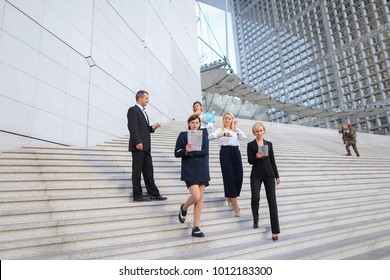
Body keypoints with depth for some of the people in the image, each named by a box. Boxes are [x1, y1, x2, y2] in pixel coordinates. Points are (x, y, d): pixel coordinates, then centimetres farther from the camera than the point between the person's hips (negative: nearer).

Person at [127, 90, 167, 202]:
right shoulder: (133, 110, -6)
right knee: (137, 171, 0)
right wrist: (138, 142, -22)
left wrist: (152, 128, 4)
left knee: (148, 171, 9)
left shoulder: (143, 111, 21)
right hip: (138, 146, -9)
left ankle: (154, 194, 15)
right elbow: (133, 128, -16)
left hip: (145, 146, 9)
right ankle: (137, 195, 10)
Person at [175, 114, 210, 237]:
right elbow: (177, 153, 1)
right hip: (189, 170, -2)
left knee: (200, 199, 4)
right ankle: (183, 208, 22)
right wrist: (185, 150, -19)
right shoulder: (183, 135, 2)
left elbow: (205, 151, -7)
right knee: (196, 197, -13)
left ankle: (196, 228, 15)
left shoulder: (204, 133, 5)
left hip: (202, 169, 3)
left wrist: (190, 152, -14)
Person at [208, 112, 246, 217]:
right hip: (225, 152, -4)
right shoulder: (220, 130, 9)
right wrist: (223, 134, -24)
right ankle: (236, 206, -3)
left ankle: (230, 196, 28)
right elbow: (210, 136, -12)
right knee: (229, 177, -7)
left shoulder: (235, 131, 22)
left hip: (235, 152, 4)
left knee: (238, 176, -2)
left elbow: (243, 137, 2)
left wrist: (236, 127, 8)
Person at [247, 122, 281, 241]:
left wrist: (277, 176, 10)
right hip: (256, 175, -2)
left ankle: (275, 230, 1)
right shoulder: (251, 145, 4)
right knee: (255, 198, -16)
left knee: (272, 201, -4)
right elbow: (250, 161, -3)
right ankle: (255, 219, 15)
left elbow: (272, 161, 12)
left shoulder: (269, 144, 11)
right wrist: (256, 157, -24)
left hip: (269, 174, 2)